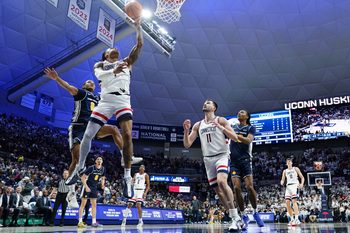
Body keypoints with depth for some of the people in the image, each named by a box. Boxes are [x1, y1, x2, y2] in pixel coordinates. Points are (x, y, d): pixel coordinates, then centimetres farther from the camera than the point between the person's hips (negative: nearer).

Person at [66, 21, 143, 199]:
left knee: (127, 135, -18)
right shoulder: (99, 65, 19)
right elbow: (99, 75, -5)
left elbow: (139, 45, 15)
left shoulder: (126, 62, 24)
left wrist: (137, 25, 14)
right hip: (105, 101, 0)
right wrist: (114, 71, -25)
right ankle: (80, 167, 23)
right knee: (88, 135, -2)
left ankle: (127, 176, -11)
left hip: (123, 101, 0)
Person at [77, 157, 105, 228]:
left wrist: (102, 184, -5)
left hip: (94, 188, 6)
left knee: (94, 204, 6)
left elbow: (103, 178, 15)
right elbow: (83, 178, -16)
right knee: (83, 204, -4)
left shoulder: (103, 169, -1)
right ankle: (80, 222, 0)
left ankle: (94, 222, 10)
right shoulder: (91, 168, -18)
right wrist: (86, 187, -24)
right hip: (87, 187, -6)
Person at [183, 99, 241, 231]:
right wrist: (186, 130, -8)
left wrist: (220, 127, -18)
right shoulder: (198, 125, 12)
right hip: (208, 159, 5)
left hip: (221, 155, -5)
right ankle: (235, 219, 16)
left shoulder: (221, 120, 1)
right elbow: (187, 145, 9)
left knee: (222, 181, -30)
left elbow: (235, 138, -7)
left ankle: (235, 217, -20)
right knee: (218, 190, 3)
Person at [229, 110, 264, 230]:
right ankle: (244, 216, 4)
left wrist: (235, 135, -28)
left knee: (249, 187, -10)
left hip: (245, 160, -2)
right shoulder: (232, 126, 15)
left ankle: (255, 212, 13)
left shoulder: (250, 128, 4)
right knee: (236, 188, -9)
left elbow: (249, 140, -15)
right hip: (234, 162, 2)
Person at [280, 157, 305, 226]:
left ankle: (297, 219, -26)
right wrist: (282, 182, -8)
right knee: (287, 202, -4)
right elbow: (283, 180, 16)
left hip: (295, 185, -4)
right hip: (288, 186, 4)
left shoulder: (296, 169, 8)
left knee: (294, 201, -21)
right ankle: (292, 219, 7)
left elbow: (302, 177, 6)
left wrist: (302, 184, -12)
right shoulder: (285, 171, 17)